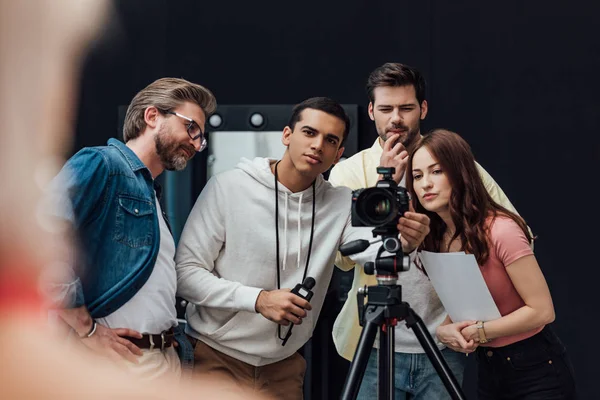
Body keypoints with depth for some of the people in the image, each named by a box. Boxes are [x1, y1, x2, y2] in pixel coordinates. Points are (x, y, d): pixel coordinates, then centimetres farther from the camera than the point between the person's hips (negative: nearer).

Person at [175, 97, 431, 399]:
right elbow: (186, 274, -13)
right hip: (218, 359, -3)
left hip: (285, 366, 4)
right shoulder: (227, 188, -11)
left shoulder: (341, 204, -2)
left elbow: (374, 251, -21)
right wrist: (258, 299, -26)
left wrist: (401, 244, -44)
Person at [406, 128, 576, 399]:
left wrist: (480, 332, -20)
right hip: (487, 370, 7)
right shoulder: (435, 237, 0)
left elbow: (542, 310, -21)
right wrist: (444, 329, -11)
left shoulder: (500, 230, -22)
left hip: (536, 371, -7)